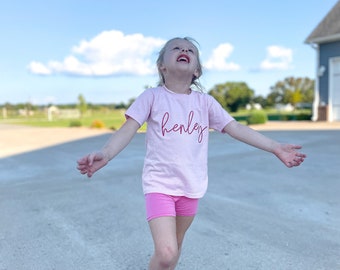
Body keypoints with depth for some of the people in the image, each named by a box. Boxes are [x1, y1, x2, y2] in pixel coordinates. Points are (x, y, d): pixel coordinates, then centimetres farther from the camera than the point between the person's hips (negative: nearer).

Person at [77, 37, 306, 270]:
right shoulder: (152, 96, -5)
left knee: (176, 244, 21)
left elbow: (235, 127, 0)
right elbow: (128, 129, -13)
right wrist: (105, 154, -33)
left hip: (191, 187, 4)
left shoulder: (205, 101, 2)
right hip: (160, 184, -4)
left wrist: (276, 148, -6)